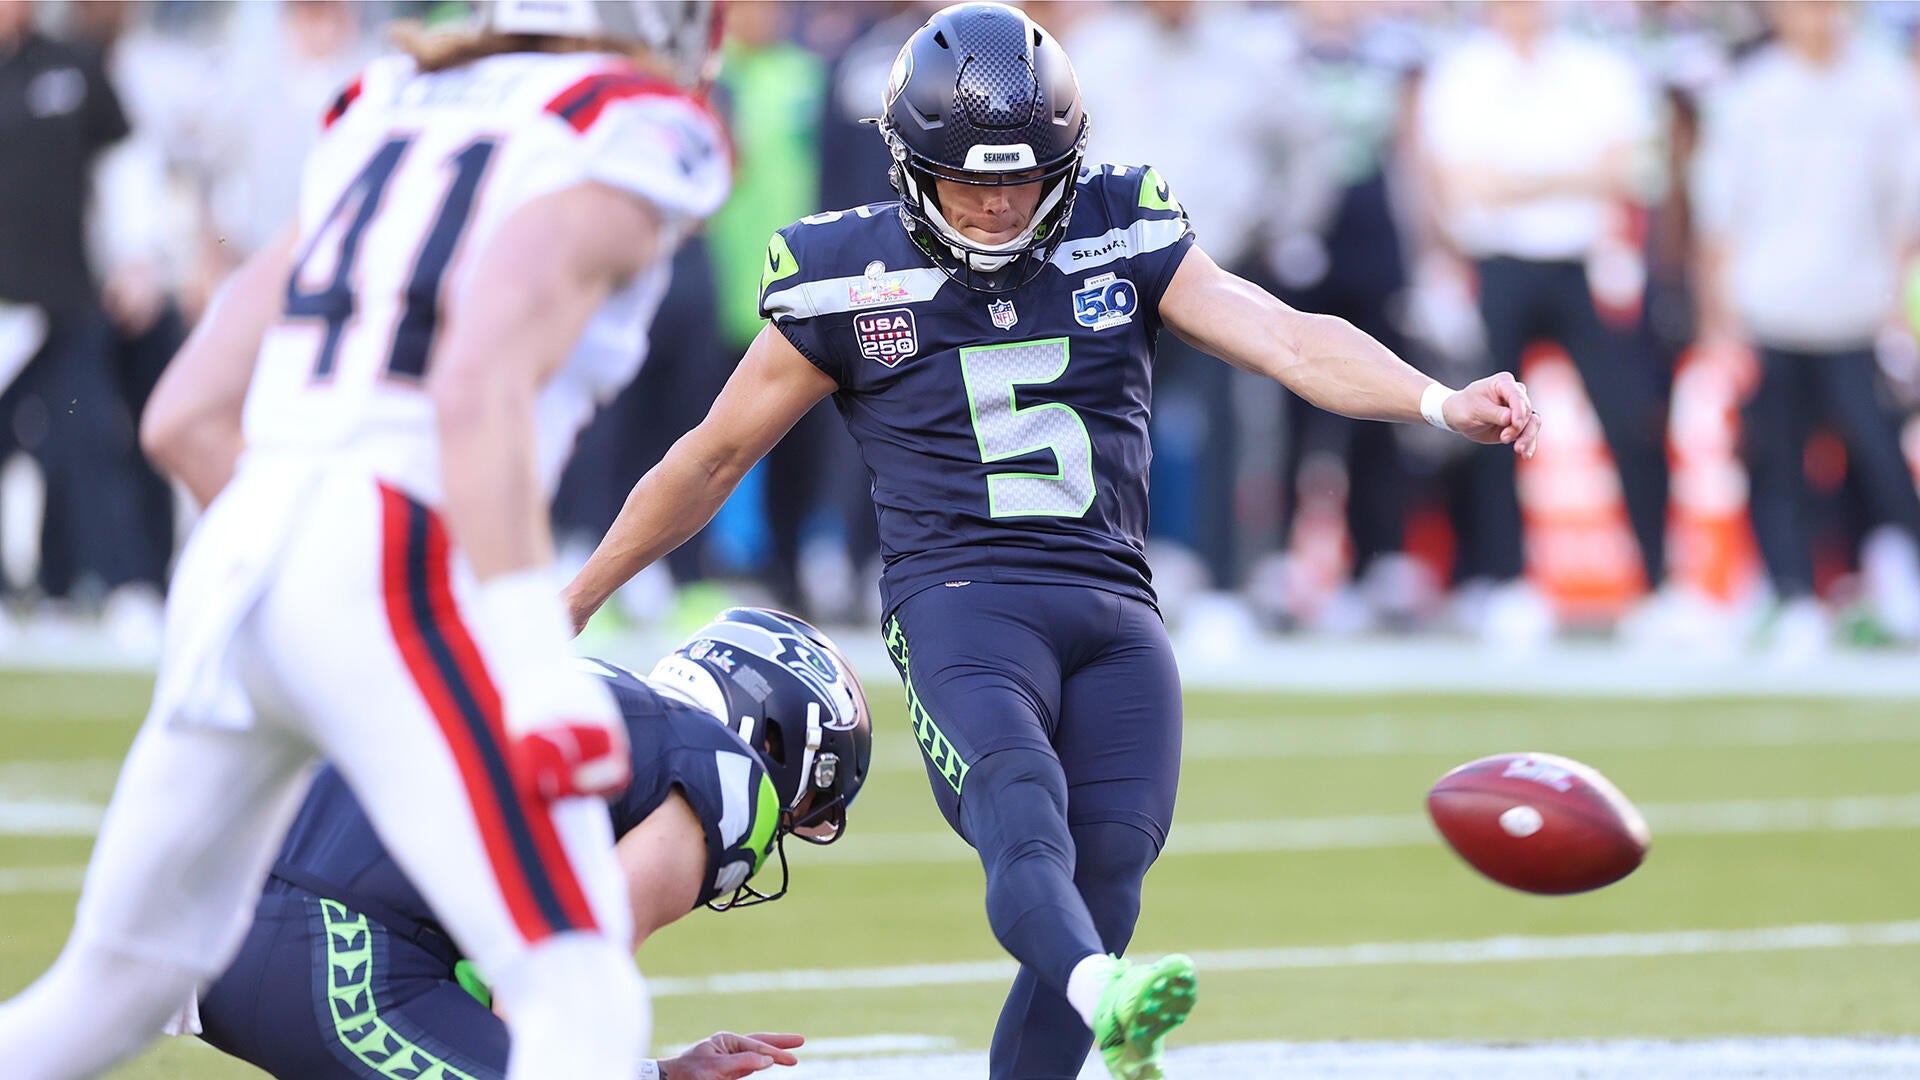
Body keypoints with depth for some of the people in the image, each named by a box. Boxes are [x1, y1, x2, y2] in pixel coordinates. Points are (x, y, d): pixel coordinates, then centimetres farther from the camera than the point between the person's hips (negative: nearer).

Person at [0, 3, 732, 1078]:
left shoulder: (388, 120, 23)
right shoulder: (622, 143, 1)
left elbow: (185, 417, 20)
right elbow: (480, 391, -17)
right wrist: (535, 662, -21)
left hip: (233, 556, 8)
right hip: (393, 581, -8)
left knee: (113, 988, 21)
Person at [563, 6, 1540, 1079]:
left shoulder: (1124, 243, 11)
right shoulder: (849, 283, 7)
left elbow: (1288, 337, -1)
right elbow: (712, 459, 16)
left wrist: (1441, 401, -19)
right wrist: (567, 606, 20)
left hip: (1114, 615, 4)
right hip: (963, 598, -4)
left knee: (1103, 879, -16)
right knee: (1022, 804, -33)